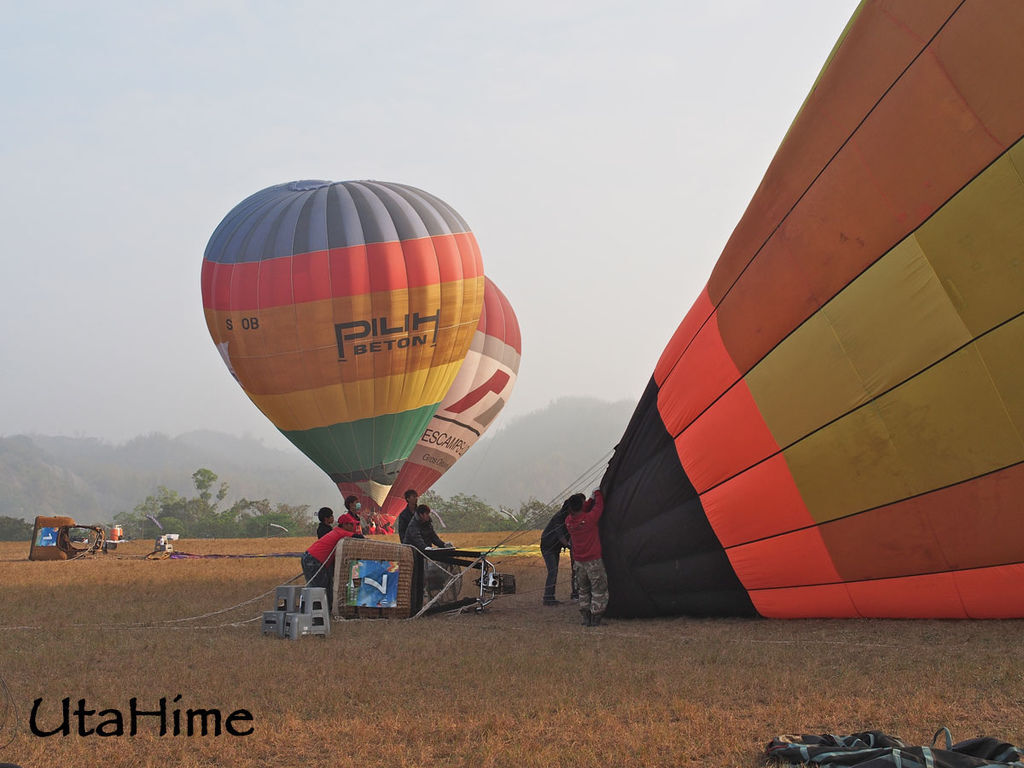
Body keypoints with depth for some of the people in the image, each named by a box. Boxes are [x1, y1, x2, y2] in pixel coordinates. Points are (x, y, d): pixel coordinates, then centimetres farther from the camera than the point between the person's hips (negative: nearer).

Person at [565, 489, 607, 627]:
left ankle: (586, 618, 15)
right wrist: (598, 494, 19)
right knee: (599, 590, 4)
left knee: (584, 590, 18)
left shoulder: (568, 521, -2)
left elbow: (580, 512, 16)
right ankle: (595, 619, 1)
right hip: (593, 560, -5)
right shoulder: (590, 518, -17)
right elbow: (599, 506, 0)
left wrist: (591, 499, 19)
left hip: (579, 562, 5)